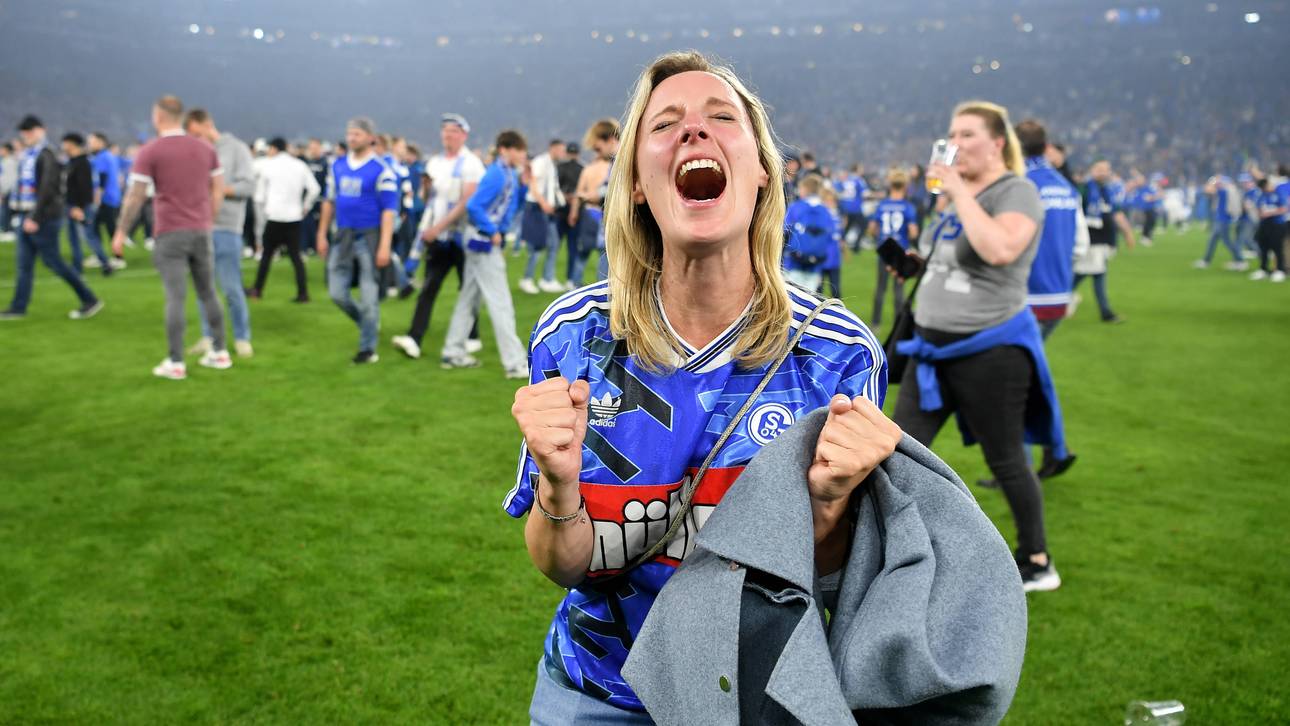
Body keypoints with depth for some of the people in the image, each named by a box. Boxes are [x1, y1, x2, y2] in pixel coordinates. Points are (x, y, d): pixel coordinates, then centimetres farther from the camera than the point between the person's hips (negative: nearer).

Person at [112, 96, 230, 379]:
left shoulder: (150, 151, -5)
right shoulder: (205, 148, 7)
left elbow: (135, 197, -7)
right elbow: (218, 191, 9)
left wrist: (121, 232, 3)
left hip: (170, 233, -4)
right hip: (201, 231, 4)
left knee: (175, 297, -3)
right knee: (208, 292, 13)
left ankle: (175, 363, -1)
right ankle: (219, 352, 17)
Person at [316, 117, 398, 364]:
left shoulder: (381, 170, -9)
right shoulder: (338, 165, 9)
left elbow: (389, 210, -11)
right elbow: (330, 202, 16)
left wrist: (384, 246, -18)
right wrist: (322, 235, 13)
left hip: (368, 237, -5)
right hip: (343, 236, 5)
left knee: (368, 295, 1)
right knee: (337, 292, 5)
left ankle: (367, 348, 13)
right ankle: (368, 322, 30)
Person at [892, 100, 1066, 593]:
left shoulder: (1016, 192, -13)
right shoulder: (954, 193, 11)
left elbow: (1000, 249, -34)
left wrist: (960, 193, -26)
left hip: (991, 349, -8)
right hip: (933, 347, 8)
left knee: (1005, 461, 4)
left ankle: (1037, 564, 22)